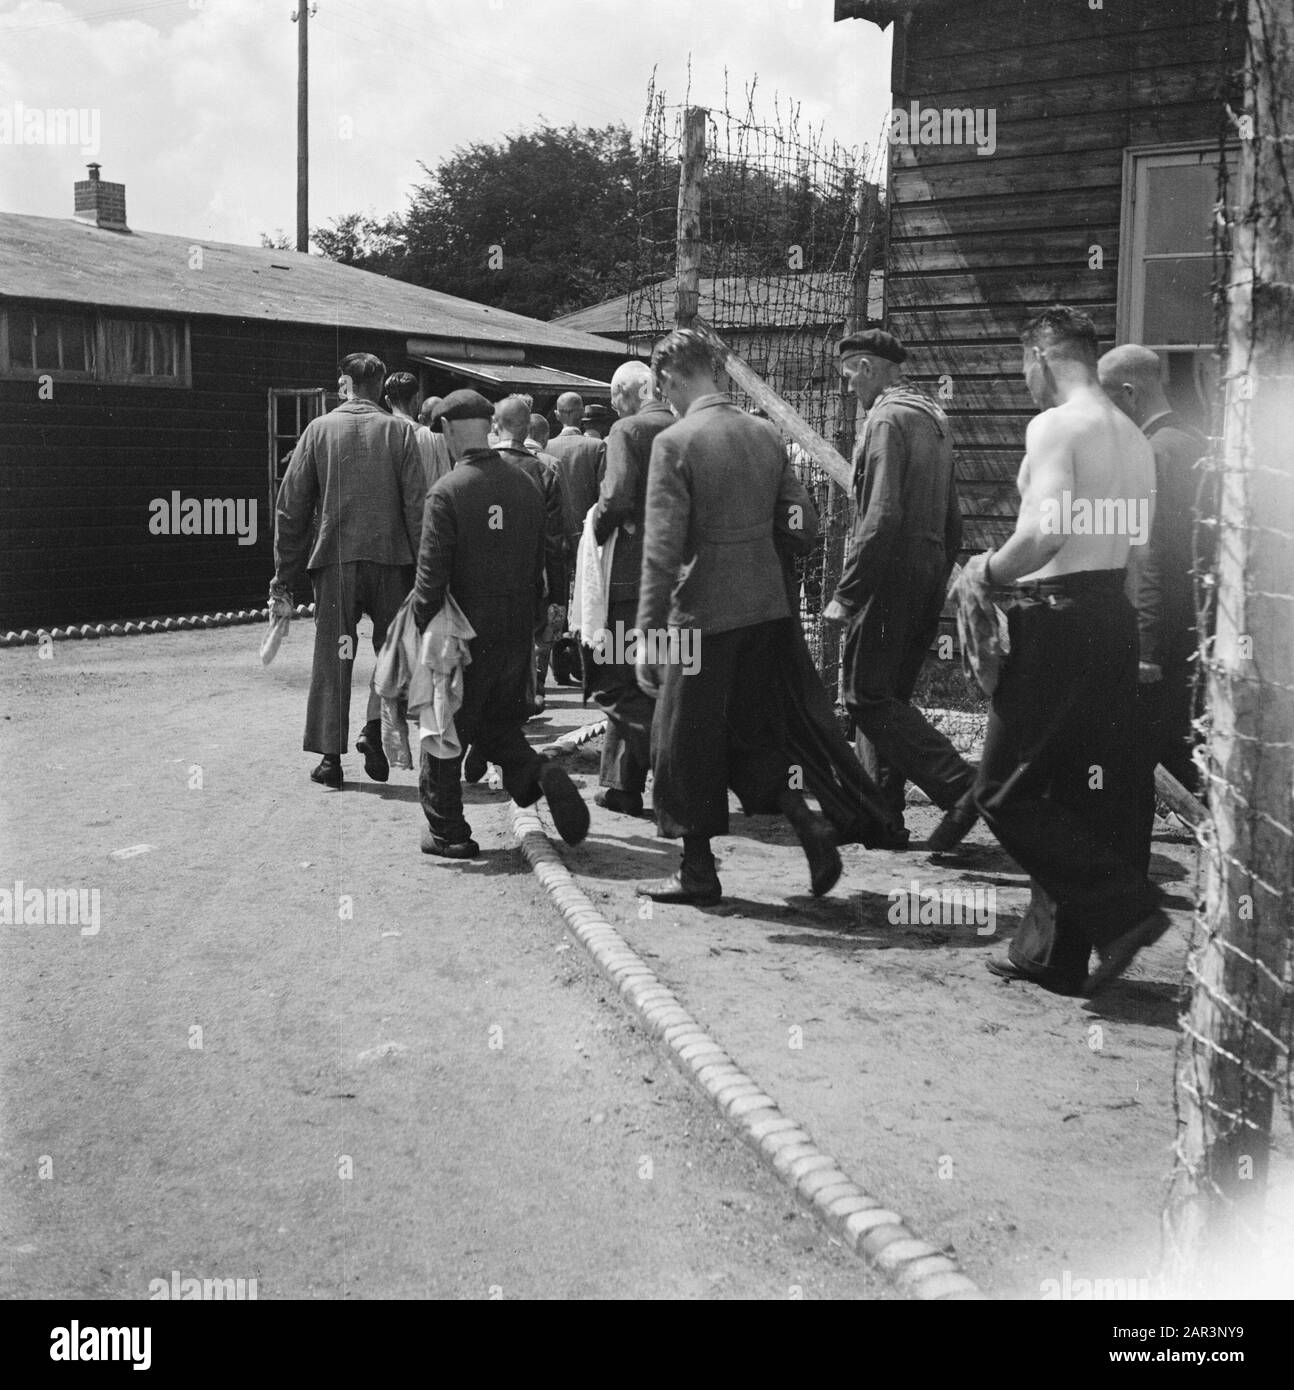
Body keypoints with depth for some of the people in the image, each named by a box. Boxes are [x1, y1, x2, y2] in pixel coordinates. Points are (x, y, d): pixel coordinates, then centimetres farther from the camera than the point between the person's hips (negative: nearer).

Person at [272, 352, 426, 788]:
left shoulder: (319, 429, 3)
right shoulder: (398, 431, 1)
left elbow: (291, 505, 2)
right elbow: (417, 505, -4)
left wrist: (285, 572, 8)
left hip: (334, 558, 1)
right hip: (390, 557, -1)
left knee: (331, 657, 8)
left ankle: (330, 754, 8)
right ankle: (376, 727, -1)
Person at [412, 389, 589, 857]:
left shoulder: (447, 492, -14)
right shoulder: (526, 483, 4)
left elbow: (431, 572, -16)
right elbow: (541, 559, 9)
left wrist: (423, 627, -7)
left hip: (465, 634, -5)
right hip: (516, 633, 6)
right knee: (499, 725, 20)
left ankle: (446, 832, 16)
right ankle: (541, 774, -6)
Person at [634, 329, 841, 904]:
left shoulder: (675, 442, -13)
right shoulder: (765, 434, 5)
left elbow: (661, 549, -17)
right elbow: (804, 523, 7)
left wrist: (648, 634, -14)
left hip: (703, 614, -6)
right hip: (767, 608, 6)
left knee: (686, 741, 8)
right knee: (754, 732, 20)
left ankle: (698, 871, 16)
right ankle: (807, 823, 4)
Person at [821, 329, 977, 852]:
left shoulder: (888, 419, -12)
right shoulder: (933, 418, 17)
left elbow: (881, 517, -22)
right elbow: (952, 516, 20)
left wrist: (845, 594, -19)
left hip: (891, 576, -9)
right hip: (929, 577, 10)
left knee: (868, 696, -6)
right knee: (889, 696, 14)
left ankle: (959, 784, -14)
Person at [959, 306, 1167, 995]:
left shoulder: (1054, 425, -11)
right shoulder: (1133, 436, 14)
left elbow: (1046, 532, -25)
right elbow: (1136, 540, 14)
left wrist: (987, 572, -7)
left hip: (1059, 622, -9)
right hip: (1116, 618, 9)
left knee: (1007, 792, 0)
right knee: (1082, 795, 13)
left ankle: (1123, 910, -5)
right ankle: (1055, 952, 21)